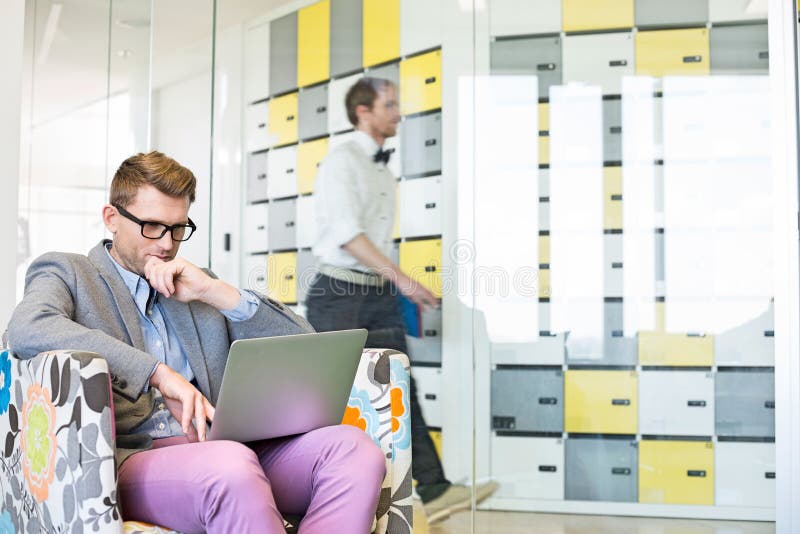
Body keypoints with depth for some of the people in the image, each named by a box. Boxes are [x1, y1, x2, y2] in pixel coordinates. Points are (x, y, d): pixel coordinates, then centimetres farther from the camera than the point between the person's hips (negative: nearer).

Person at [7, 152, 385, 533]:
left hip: (222, 449, 6)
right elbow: (27, 330, -13)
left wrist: (215, 291, 4)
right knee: (231, 468, -39)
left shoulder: (195, 286, 25)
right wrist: (158, 372, -20)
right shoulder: (66, 272, 13)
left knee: (354, 448, -23)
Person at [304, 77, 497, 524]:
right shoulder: (343, 160, -8)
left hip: (379, 295, 8)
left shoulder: (385, 172, 17)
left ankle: (433, 490, 2)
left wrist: (397, 288, 14)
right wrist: (402, 278, -23)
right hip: (340, 292, -7)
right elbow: (347, 233, -19)